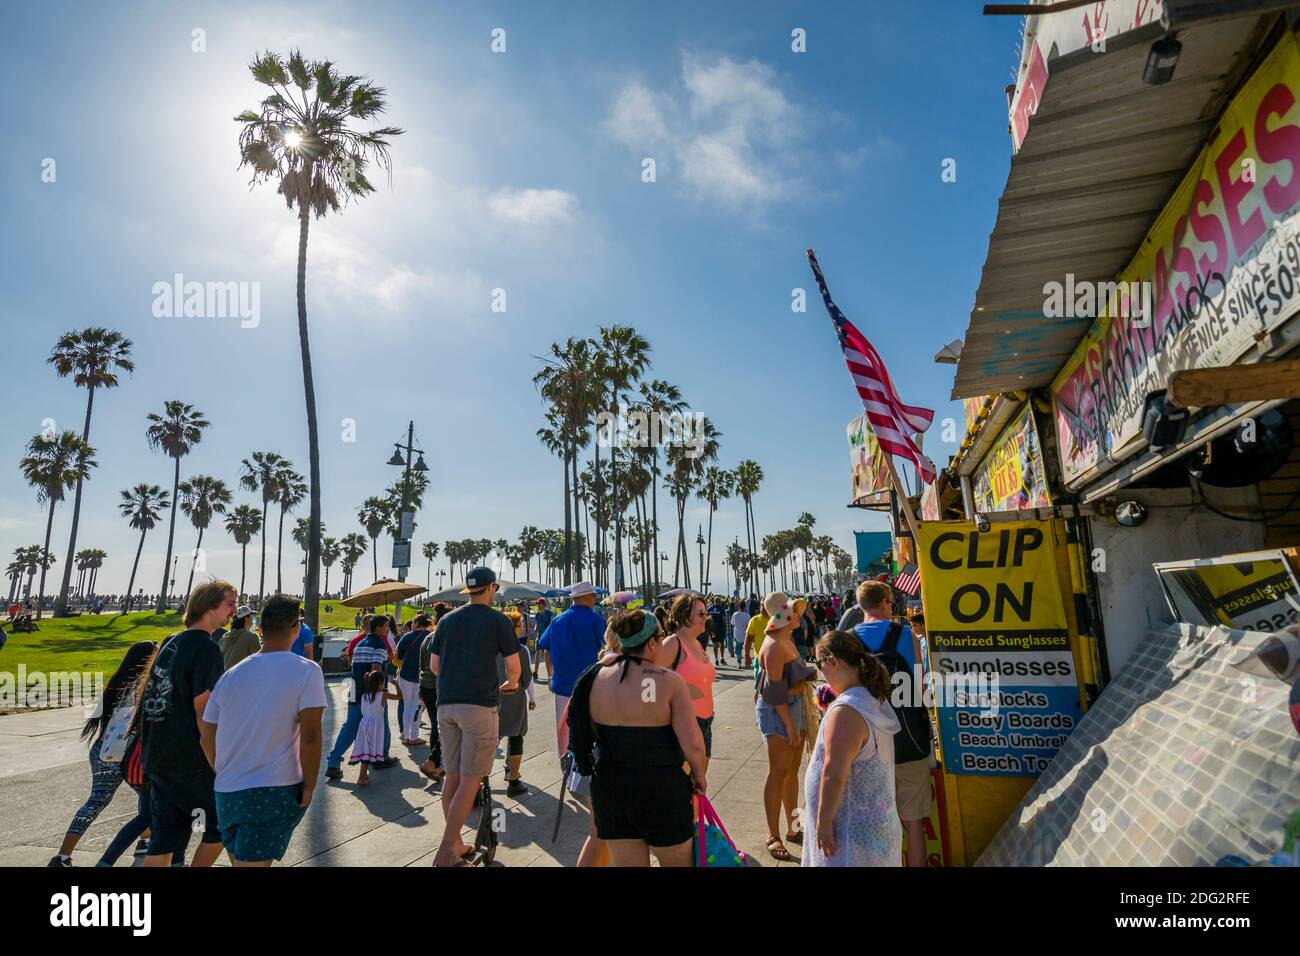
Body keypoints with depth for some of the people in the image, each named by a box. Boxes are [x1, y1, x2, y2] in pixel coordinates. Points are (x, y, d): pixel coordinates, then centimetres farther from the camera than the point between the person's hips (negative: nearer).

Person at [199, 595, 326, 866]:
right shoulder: (306, 670, -12)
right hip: (276, 792, -5)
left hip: (227, 793, 6)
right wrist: (308, 787, -7)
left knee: (239, 859, 24)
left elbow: (207, 739, 11)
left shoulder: (231, 674, 5)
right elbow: (310, 736, -18)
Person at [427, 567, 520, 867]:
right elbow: (514, 667, -3)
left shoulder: (447, 620, 11)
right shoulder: (498, 620, -3)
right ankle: (445, 853, -1)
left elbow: (434, 665, 15)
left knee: (452, 776, 14)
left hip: (446, 704, 6)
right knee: (470, 781, 0)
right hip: (480, 705, -5)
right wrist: (510, 684, 18)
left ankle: (455, 845, 25)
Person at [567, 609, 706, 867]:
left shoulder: (595, 678, -3)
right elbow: (692, 744, -20)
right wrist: (698, 774, -1)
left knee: (626, 862, 19)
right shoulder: (668, 681, -16)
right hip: (659, 791, -4)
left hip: (608, 787, 4)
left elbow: (574, 725, 7)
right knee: (678, 861, 19)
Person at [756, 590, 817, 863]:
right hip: (777, 714, -9)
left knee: (792, 771, 16)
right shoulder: (774, 646, -19)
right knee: (778, 772, -2)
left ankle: (792, 827, 28)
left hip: (794, 710, 9)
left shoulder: (787, 641, 10)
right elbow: (775, 690, -21)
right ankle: (773, 836, 8)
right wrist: (789, 725, -21)